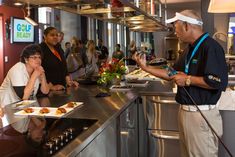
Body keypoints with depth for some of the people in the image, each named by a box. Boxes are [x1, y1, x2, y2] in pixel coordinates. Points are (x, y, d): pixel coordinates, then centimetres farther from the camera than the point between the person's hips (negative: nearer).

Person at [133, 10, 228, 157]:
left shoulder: (210, 47, -17)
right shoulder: (191, 49, 14)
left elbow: (219, 82, -28)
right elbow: (172, 74, 17)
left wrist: (188, 79, -17)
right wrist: (146, 67, 12)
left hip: (201, 115, -9)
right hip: (186, 111, 9)